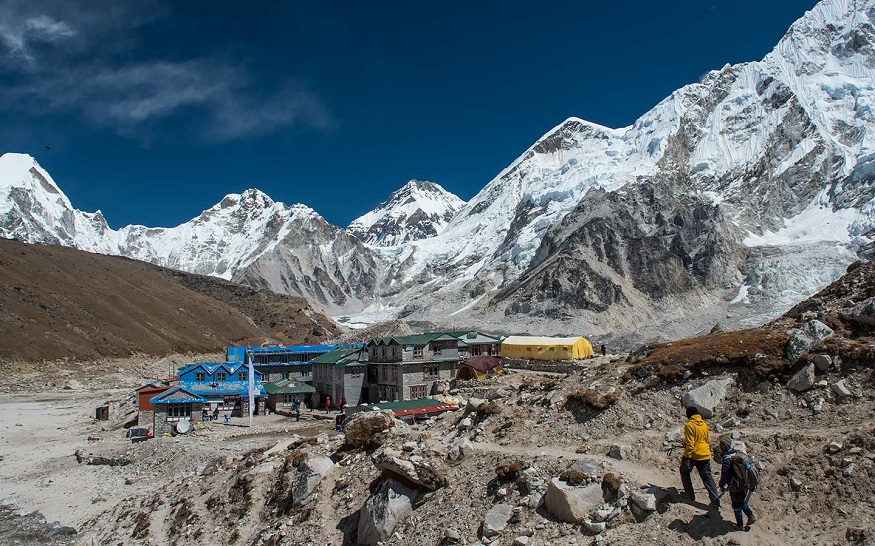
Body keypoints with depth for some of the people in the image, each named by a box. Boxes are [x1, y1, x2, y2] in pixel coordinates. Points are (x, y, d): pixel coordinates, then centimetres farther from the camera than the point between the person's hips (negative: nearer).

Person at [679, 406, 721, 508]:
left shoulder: (689, 425, -15)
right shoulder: (704, 425, 7)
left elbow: (690, 443, -19)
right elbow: (708, 440, 17)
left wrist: (687, 457, -15)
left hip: (693, 455, -6)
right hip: (705, 455, 6)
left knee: (684, 472, 17)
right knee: (707, 477, 9)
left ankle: (690, 495, 17)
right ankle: (715, 500, 2)